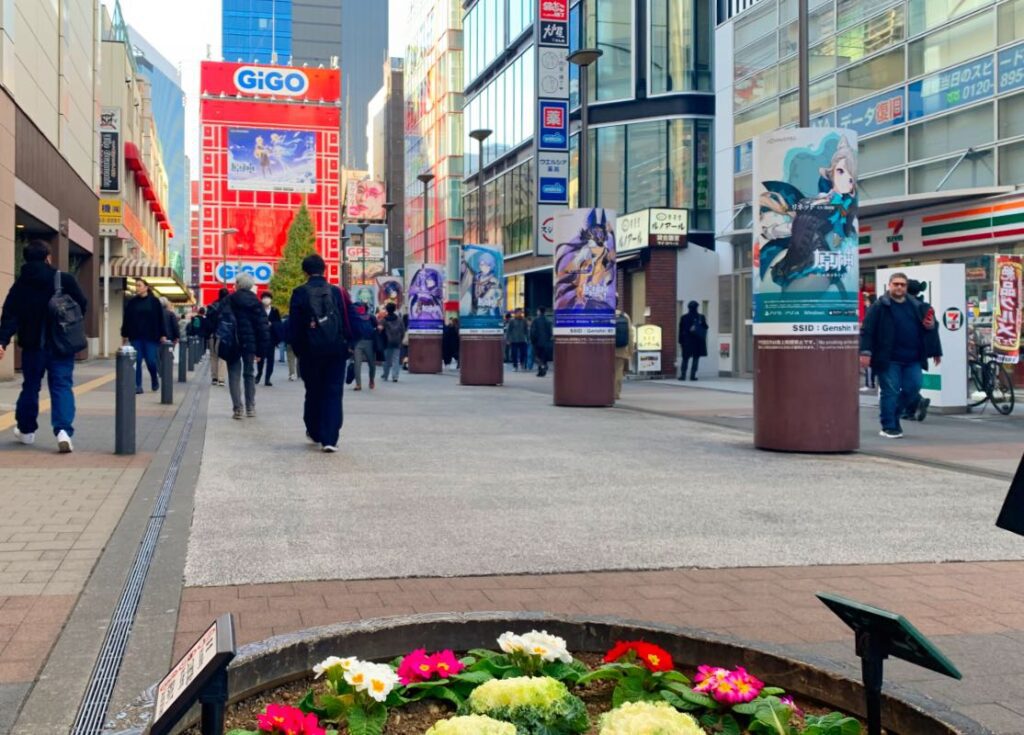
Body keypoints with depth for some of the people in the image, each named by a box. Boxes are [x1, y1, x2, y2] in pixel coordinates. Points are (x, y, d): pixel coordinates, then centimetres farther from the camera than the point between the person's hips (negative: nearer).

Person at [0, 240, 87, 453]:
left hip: (32, 345, 2)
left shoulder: (20, 284, 0)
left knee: (31, 386, 18)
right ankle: (63, 430, -22)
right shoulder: (65, 280, -6)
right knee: (61, 386, -2)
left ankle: (26, 430, 31)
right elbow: (82, 306, -3)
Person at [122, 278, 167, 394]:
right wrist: (124, 335, 8)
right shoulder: (131, 302, 6)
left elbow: (161, 319, 0)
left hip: (151, 336, -2)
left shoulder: (154, 301, 0)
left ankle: (155, 379, 26)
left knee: (151, 361, -2)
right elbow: (126, 319, 10)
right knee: (137, 361, -1)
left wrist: (163, 335, -4)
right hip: (136, 337, 2)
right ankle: (138, 386, 3)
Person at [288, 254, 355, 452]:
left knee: (313, 391, 17)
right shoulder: (338, 292, -2)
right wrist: (347, 343, 11)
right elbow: (349, 322, -1)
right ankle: (329, 439, -6)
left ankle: (314, 432, 29)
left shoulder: (300, 294, -5)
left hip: (310, 351, 0)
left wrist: (297, 348, 8)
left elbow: (293, 326, -4)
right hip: (336, 350, 0)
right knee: (333, 393, 2)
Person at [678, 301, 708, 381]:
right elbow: (705, 328, 3)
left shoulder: (684, 317, -1)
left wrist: (680, 341, 5)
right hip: (698, 341, -1)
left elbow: (681, 330, 0)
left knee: (685, 358, 8)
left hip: (687, 341, 1)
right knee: (696, 358, 4)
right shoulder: (701, 317, -4)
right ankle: (693, 375, -3)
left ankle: (683, 375, 0)